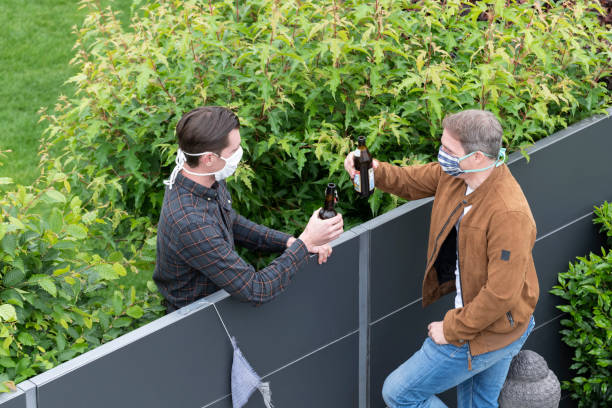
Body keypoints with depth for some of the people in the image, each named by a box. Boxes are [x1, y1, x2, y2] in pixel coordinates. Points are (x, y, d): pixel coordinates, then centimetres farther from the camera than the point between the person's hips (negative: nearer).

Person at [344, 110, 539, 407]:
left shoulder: (509, 215, -34)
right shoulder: (454, 174, -8)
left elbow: (501, 294, -32)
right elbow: (411, 182, 10)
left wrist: (452, 329, -20)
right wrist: (376, 170, -13)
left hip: (487, 334, -9)